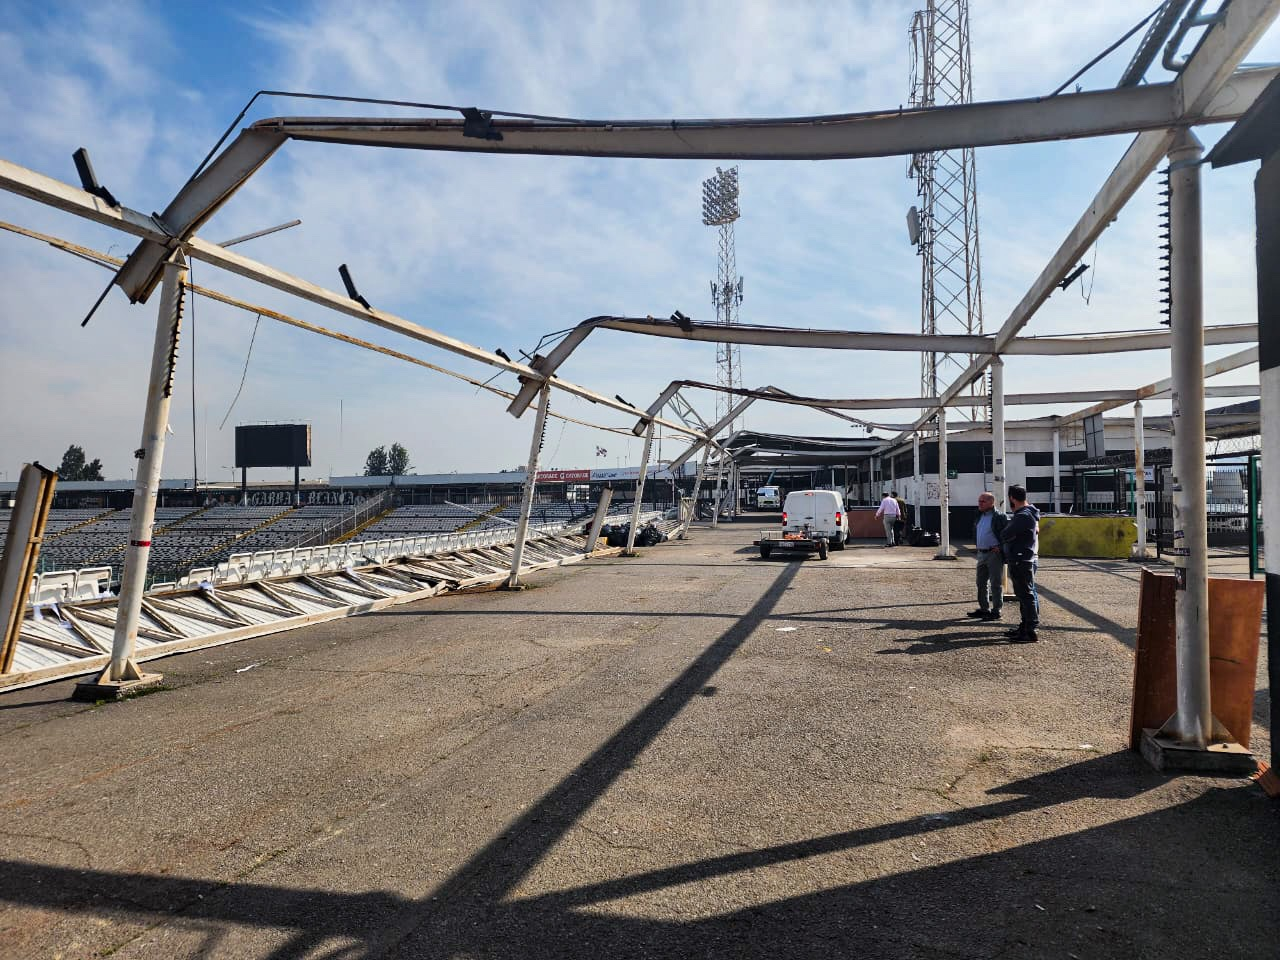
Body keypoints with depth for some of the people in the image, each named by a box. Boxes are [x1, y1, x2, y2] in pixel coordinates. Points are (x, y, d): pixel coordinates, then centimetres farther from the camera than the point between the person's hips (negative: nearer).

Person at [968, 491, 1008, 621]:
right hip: (981, 553, 9)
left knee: (996, 583, -2)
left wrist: (1000, 547, -16)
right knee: (981, 582, 14)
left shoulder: (1000, 517, -12)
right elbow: (975, 531, 28)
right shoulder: (979, 516, 13)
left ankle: (996, 611, 4)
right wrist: (976, 544, 16)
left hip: (994, 553, -8)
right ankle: (984, 609, 25)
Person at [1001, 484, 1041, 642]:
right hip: (1023, 560, 11)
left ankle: (1030, 631, -5)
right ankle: (1025, 626, 27)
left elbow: (1004, 536, -18)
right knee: (1024, 594, 17)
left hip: (1021, 562, -11)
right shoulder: (1027, 513, 15)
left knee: (1026, 595, -8)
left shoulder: (1023, 516, -20)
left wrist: (1003, 538, 2)